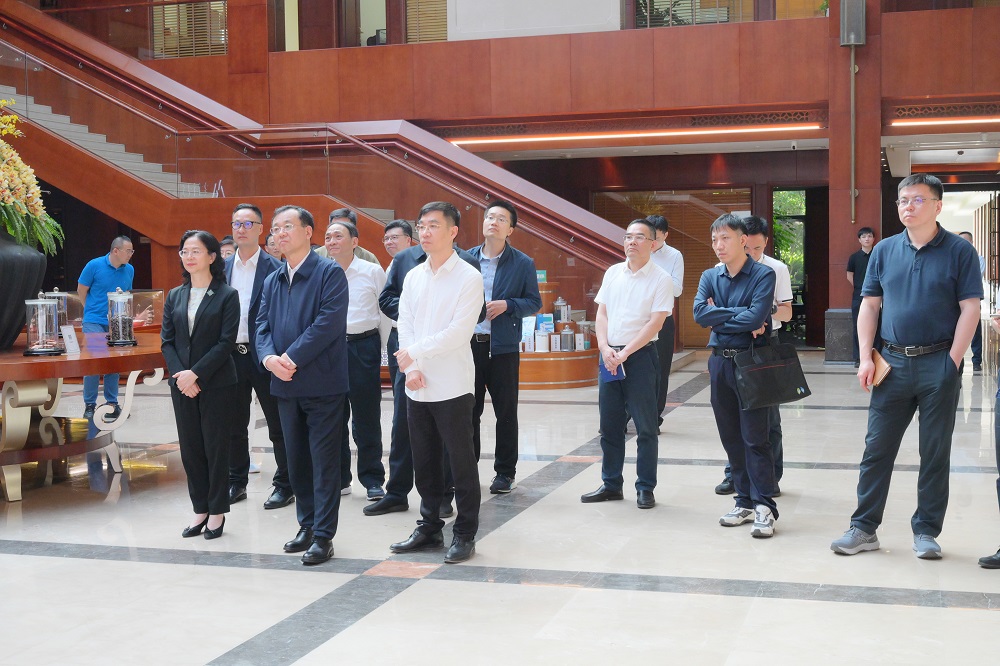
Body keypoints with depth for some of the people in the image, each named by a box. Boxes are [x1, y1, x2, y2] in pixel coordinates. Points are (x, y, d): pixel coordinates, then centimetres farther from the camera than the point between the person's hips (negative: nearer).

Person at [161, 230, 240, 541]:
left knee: (216, 448, 3)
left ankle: (217, 512, 13)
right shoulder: (175, 296, 10)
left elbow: (226, 342, -11)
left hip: (216, 384, -4)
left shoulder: (227, 295, -4)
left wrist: (196, 374, -17)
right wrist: (179, 374, -10)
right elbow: (166, 341, 6)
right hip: (182, 385, 5)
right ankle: (200, 510, 19)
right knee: (189, 448, 8)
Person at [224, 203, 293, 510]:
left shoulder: (274, 268, -6)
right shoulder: (222, 268, 9)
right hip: (231, 355, 5)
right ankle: (236, 482, 25)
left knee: (277, 425, 4)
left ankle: (284, 485, 14)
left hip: (263, 356, -5)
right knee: (234, 425, 13)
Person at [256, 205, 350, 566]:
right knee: (296, 459, 13)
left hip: (322, 383, -7)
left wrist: (292, 357, -19)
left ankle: (323, 536, 3)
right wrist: (268, 357, -10)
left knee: (324, 461, -2)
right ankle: (307, 525, 25)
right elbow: (263, 326, 11)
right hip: (286, 385, 7)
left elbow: (329, 322, -17)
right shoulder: (272, 281, 15)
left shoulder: (330, 273, -7)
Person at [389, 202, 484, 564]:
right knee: (424, 462, 13)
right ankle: (429, 528, 26)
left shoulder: (469, 277, -7)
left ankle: (465, 534, 12)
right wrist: (411, 369, -8)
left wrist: (414, 353, -15)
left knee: (461, 462, 1)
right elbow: (405, 326, 6)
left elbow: (458, 333, -15)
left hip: (451, 386, -6)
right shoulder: (413, 277, 11)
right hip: (417, 386, 6)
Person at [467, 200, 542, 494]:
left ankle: (505, 472, 15)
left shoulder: (523, 263, 0)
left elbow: (534, 302, 1)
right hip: (469, 344, 2)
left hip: (503, 346, -2)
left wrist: (507, 305, -14)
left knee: (506, 412, 4)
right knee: (468, 410, 8)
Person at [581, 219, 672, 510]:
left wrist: (624, 354, -15)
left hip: (640, 356, -5)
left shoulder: (661, 279, -6)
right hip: (610, 356, 5)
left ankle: (645, 488, 10)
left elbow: (654, 324, -11)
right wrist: (605, 348, -6)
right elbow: (601, 314, 9)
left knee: (645, 426, 1)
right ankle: (611, 484, 21)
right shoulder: (613, 273, 9)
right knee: (609, 425, 10)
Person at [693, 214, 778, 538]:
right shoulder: (709, 277, 9)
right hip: (720, 362, 6)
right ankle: (745, 501, 19)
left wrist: (718, 316, -9)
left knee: (755, 437, -5)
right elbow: (699, 313, -8)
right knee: (731, 437, 10)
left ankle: (764, 506, 0)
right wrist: (740, 316, -13)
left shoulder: (763, 275, -6)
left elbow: (756, 317, -21)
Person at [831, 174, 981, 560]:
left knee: (935, 453, 6)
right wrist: (866, 358, 0)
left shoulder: (959, 251, -3)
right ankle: (864, 528, 13)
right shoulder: (884, 251, 7)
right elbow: (869, 305, 9)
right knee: (877, 448, 5)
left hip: (939, 365, -3)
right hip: (893, 362, 3)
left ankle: (926, 531, 17)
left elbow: (970, 308, -6)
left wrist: (953, 362, -13)